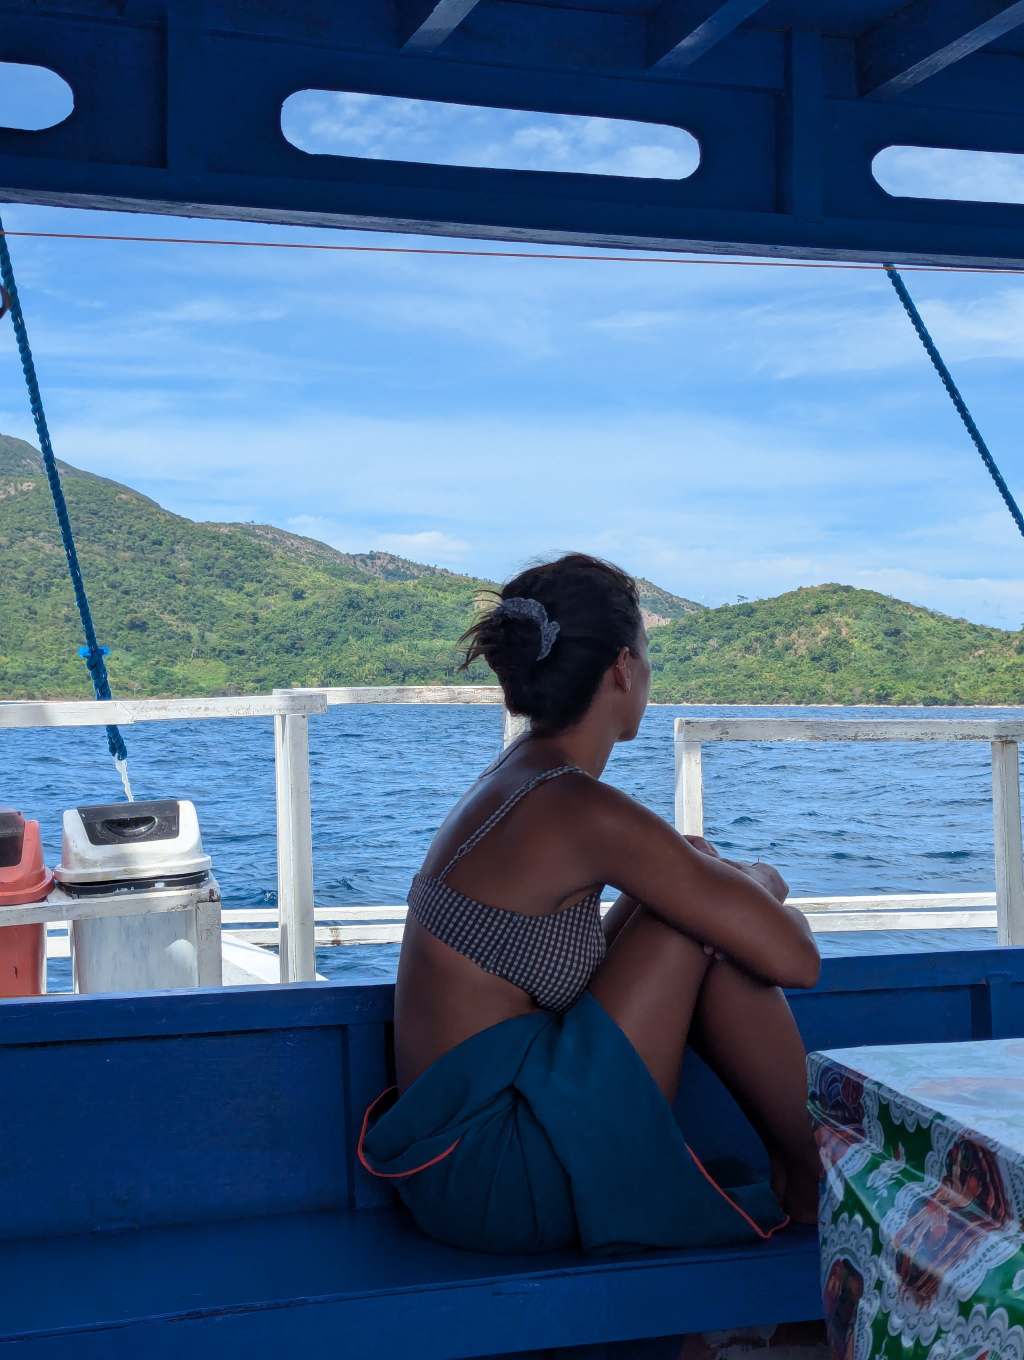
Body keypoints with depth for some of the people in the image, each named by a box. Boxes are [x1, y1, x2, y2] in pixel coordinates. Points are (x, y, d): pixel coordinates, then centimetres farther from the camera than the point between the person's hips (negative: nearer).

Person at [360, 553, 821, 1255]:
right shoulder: (583, 808, -19)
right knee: (702, 920, -8)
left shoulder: (515, 780, 9)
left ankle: (789, 1164, 14)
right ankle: (813, 1185, 7)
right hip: (495, 1180, -9)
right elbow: (795, 959, -17)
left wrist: (717, 877, 10)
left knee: (691, 898, 10)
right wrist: (759, 881, 6)